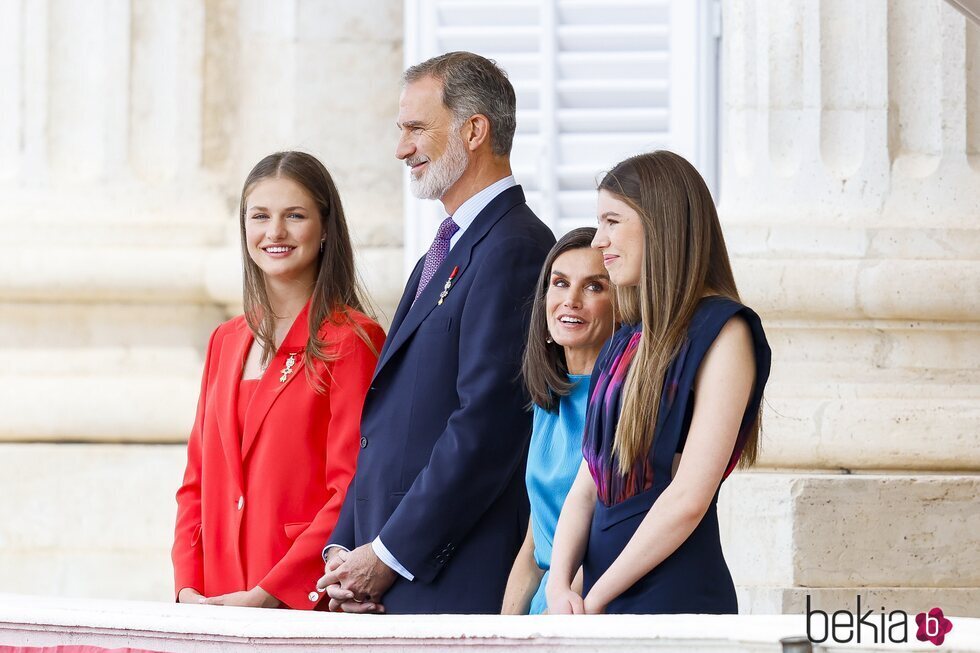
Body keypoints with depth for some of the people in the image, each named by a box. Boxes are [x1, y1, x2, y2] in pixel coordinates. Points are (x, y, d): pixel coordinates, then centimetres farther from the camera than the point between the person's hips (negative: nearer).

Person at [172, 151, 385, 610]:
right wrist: (189, 588, 1)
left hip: (305, 603, -5)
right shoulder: (226, 342, 15)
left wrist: (268, 594, -16)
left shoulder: (351, 340, -5)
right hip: (216, 603, 5)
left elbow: (350, 493, -11)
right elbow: (197, 481, 16)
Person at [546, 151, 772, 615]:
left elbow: (689, 499, -15)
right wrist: (560, 586, -6)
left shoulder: (722, 332, -8)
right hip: (601, 597, 7)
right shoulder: (628, 342, 15)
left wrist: (594, 599, -12)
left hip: (673, 593, -7)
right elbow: (587, 487, 12)